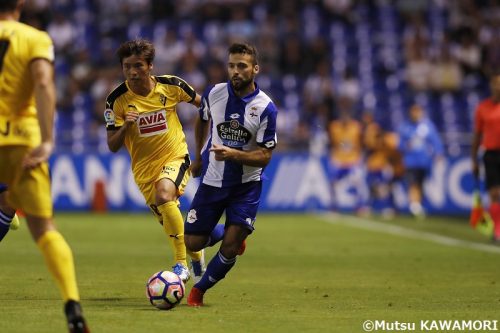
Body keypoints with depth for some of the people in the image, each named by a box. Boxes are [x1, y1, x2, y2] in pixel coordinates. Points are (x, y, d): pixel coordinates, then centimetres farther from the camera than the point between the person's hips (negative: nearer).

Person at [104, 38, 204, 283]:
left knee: (164, 194, -32)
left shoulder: (170, 86, -11)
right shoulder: (117, 100, -11)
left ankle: (181, 264, -27)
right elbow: (113, 146, -7)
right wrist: (124, 126, -27)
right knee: (169, 223, 7)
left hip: (175, 156, -2)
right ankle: (195, 254, 40)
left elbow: (202, 103, 8)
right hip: (143, 166, 2)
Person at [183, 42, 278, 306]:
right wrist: (199, 157, 21)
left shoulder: (266, 108, -16)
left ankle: (200, 290, 15)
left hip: (246, 185, -3)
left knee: (230, 249, -11)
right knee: (193, 243, 2)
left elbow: (265, 156, -15)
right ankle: (225, 233, 35)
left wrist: (232, 154, -30)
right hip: (211, 181, 3)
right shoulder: (214, 94, -7)